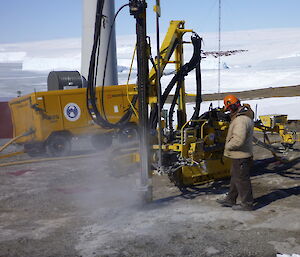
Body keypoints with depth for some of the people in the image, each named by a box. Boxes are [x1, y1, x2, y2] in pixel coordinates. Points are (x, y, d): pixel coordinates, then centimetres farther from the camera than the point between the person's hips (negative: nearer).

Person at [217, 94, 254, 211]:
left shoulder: (241, 120, -26)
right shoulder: (245, 116, 9)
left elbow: (238, 140, -34)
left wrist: (227, 146, -17)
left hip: (240, 156, -11)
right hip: (238, 155, 11)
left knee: (242, 180, 2)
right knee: (235, 177, 20)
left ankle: (247, 204, 15)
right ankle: (230, 199, 34)